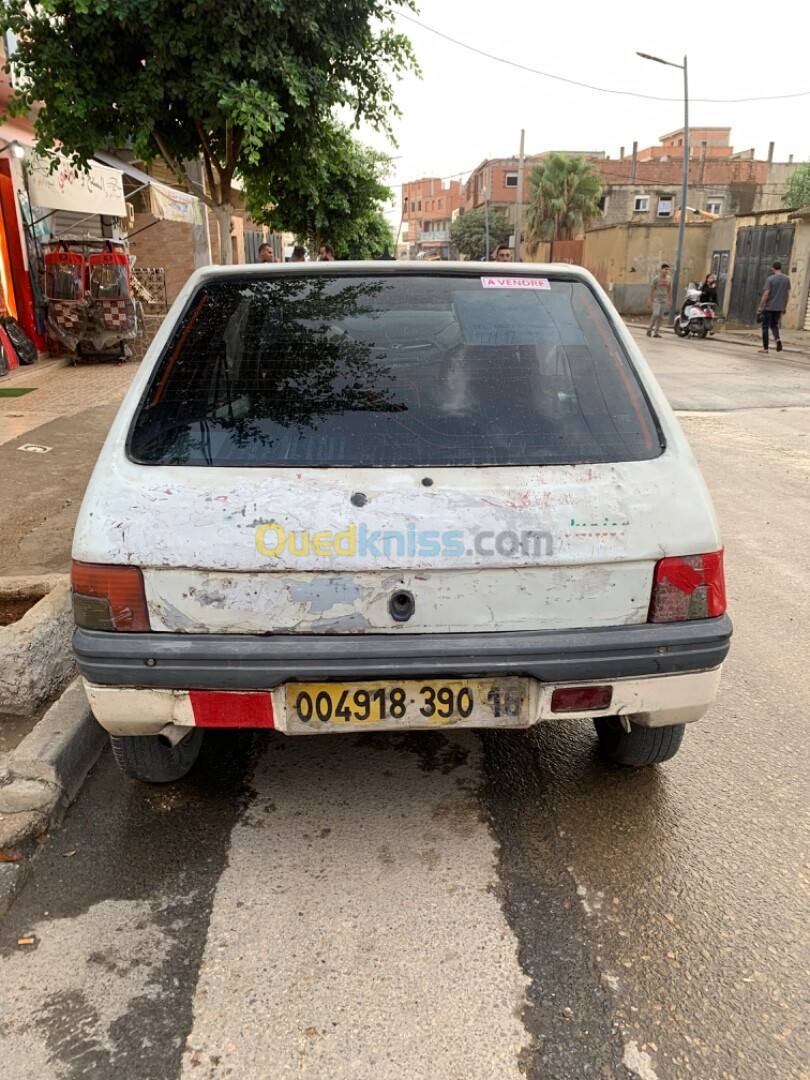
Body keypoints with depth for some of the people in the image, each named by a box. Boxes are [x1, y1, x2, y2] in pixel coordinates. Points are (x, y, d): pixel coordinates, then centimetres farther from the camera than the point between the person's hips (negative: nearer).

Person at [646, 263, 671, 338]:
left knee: (660, 316, 2)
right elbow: (651, 289, -3)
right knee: (656, 314, -16)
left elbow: (669, 290, 16)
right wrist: (650, 300, -6)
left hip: (664, 300, 5)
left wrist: (670, 300, 14)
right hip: (656, 299, -4)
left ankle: (656, 332, 7)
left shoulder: (668, 279, 9)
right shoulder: (656, 278, -5)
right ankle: (650, 329, 2)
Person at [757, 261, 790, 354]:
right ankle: (777, 339, -9)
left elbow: (766, 294, -15)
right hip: (779, 307, 5)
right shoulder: (787, 279, 5)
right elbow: (787, 294, 9)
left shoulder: (770, 279, -11)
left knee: (765, 327, 5)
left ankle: (765, 347, 5)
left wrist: (760, 307, -9)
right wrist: (784, 307, 17)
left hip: (769, 307, -5)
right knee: (774, 325, 19)